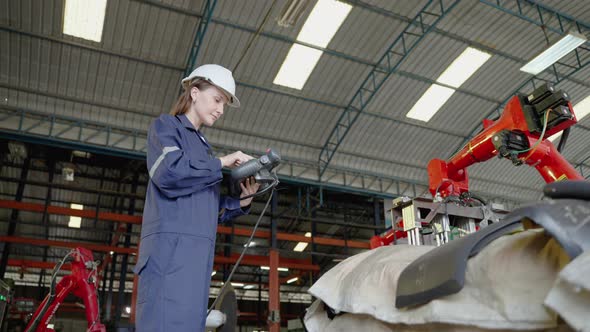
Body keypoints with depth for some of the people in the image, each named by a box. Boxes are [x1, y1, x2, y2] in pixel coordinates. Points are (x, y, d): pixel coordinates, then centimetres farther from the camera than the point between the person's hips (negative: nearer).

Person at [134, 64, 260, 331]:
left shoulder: (203, 145, 27)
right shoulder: (166, 125, 8)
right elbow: (169, 173, -14)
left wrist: (242, 199, 6)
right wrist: (221, 163, -4)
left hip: (198, 253, 8)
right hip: (170, 246, -7)